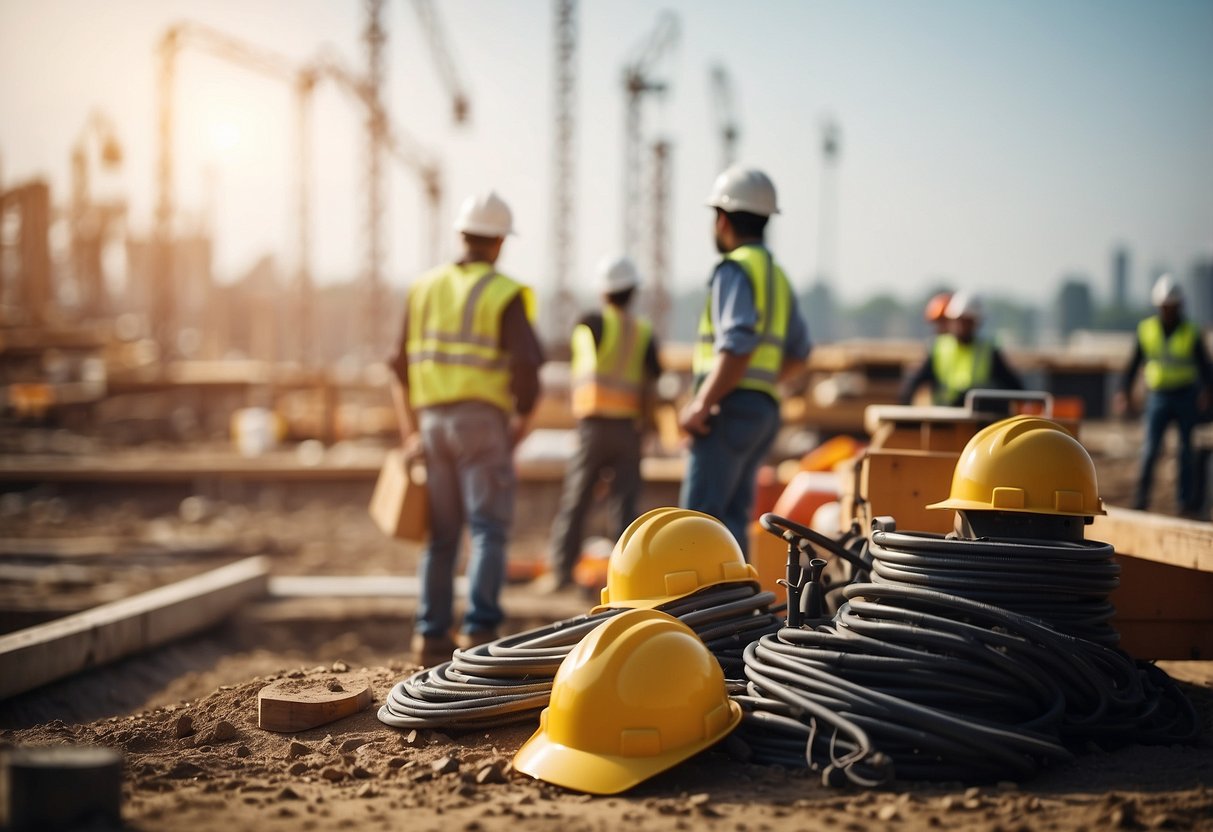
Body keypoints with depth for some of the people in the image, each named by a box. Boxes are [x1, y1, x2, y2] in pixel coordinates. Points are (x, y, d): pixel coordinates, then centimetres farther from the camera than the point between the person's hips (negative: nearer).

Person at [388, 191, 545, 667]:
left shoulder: (425, 288, 10)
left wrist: (410, 432, 15)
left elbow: (403, 368, 10)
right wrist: (522, 419, 2)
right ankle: (479, 632, -11)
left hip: (432, 422, 5)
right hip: (482, 421, -5)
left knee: (441, 535, 11)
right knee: (489, 531, -4)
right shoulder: (505, 294, -5)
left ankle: (431, 637, 12)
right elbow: (526, 365, -14)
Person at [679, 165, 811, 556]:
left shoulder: (736, 269, -9)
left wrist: (703, 403, -21)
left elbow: (738, 345, -22)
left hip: (731, 407, -9)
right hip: (765, 408, 9)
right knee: (731, 515, 12)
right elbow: (798, 351, 27)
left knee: (700, 514, -13)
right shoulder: (776, 275, 20)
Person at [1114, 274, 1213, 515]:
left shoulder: (1191, 333, -4)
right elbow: (1134, 363, 8)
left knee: (1186, 449, 4)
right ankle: (1141, 496, -2)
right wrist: (1125, 390, 0)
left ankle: (1187, 499, 10)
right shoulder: (1146, 330, 1)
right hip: (1158, 396, 1)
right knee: (1151, 448, -9)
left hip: (1186, 395, -1)